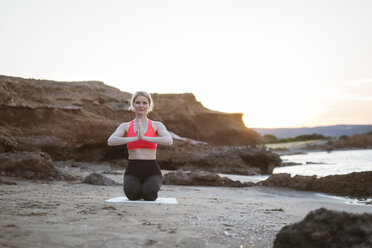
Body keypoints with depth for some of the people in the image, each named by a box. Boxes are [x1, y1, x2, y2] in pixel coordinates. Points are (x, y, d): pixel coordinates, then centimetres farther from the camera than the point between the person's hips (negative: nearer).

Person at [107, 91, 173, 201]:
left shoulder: (157, 125, 6)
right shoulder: (125, 126, 8)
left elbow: (169, 141, -15)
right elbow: (110, 141, -11)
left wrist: (144, 137, -22)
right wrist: (135, 138, -21)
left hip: (152, 171, 0)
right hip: (132, 171, 0)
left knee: (149, 193, -32)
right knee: (132, 193, -32)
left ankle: (147, 188, 6)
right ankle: (137, 189, 6)